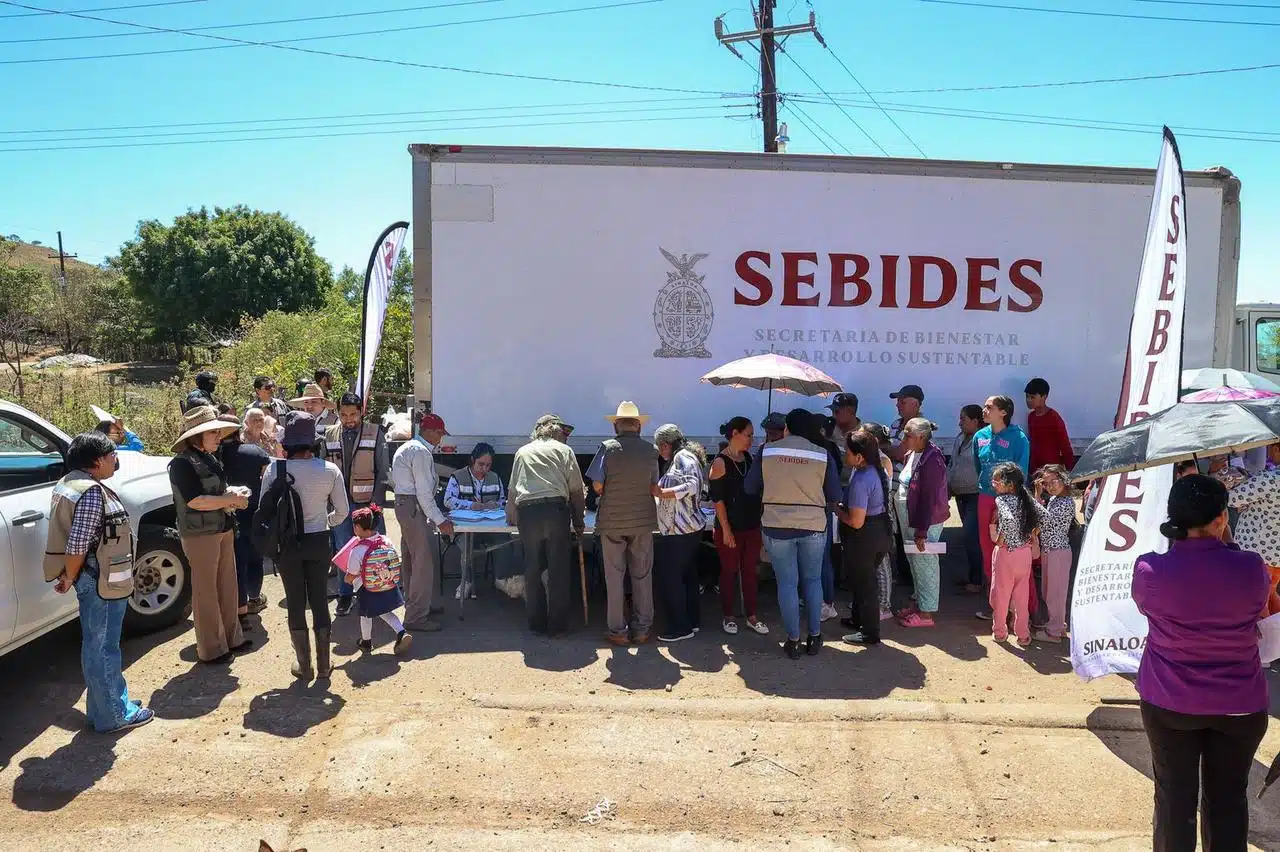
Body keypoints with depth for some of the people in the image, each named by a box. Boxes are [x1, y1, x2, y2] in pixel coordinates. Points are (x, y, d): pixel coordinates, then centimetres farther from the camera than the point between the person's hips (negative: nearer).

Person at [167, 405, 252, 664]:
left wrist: (234, 494, 1)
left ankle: (231, 637, 29)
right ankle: (211, 649, 11)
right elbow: (196, 501, -22)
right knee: (206, 591, 1)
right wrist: (232, 500, -17)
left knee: (228, 586, 16)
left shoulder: (211, 460, 12)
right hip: (200, 534, -9)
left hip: (223, 529, 9)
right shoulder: (182, 463, -14)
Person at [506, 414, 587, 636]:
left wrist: (511, 518, 33)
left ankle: (537, 623, 16)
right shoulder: (563, 450, 13)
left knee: (532, 570, 11)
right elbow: (577, 489, 7)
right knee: (558, 571, 4)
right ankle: (557, 625, 8)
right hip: (556, 510, -2)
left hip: (527, 512, 3)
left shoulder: (522, 452, 22)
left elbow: (512, 490, 22)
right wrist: (578, 521, 13)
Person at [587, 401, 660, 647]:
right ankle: (642, 628, 18)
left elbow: (597, 485, -10)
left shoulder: (607, 447, -9)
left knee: (614, 576, 7)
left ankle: (617, 631, 12)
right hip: (643, 520, 2)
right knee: (642, 575, 12)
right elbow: (654, 488, 1)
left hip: (612, 520, -2)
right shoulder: (651, 450, -2)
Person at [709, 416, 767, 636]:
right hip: (730, 528, -5)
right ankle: (728, 617, 19)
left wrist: (760, 521, 8)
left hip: (752, 526, 6)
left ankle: (751, 616, 21)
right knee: (729, 572, 6)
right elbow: (717, 499, -14)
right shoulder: (720, 463, -12)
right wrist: (726, 531, -16)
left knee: (750, 571, 11)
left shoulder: (749, 458, 6)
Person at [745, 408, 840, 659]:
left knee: (787, 583, 9)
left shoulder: (766, 451, -3)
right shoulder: (823, 455, -3)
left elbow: (750, 488, 4)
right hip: (813, 526, 1)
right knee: (813, 580, 17)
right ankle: (814, 637, 22)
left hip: (777, 526, 0)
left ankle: (793, 640, 14)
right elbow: (834, 497, 1)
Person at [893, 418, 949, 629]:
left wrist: (922, 532, -22)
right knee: (915, 562, 18)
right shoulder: (912, 455, 7)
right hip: (908, 520, 9)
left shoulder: (931, 461, -22)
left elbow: (930, 500, -23)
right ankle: (920, 603, 32)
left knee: (925, 564, 2)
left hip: (924, 522, -9)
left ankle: (926, 613, 12)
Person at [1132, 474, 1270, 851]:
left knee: (1175, 796, 13)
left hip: (1170, 704, -1)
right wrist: (1226, 543, 7)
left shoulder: (1149, 569, -18)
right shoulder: (1251, 567, -15)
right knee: (1228, 798, 17)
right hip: (1241, 706, 1)